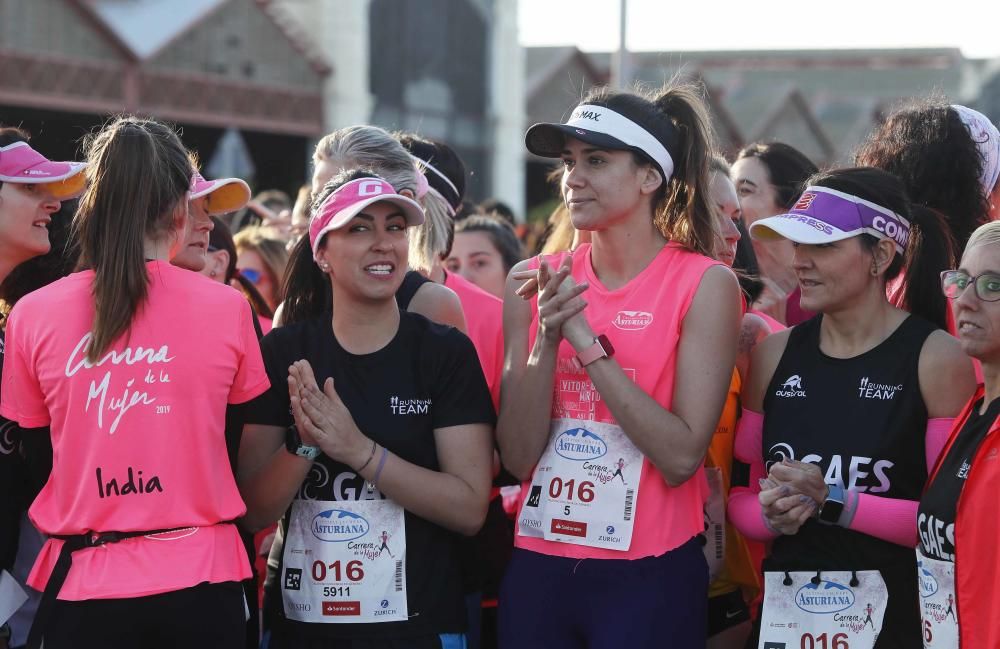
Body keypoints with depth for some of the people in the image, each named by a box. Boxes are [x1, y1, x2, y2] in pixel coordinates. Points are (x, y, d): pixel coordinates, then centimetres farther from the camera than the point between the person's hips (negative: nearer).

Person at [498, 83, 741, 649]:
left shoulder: (705, 283, -7)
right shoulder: (536, 282, 2)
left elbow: (681, 456, -15)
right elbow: (518, 457, -1)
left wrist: (588, 342, -17)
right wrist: (547, 339, -13)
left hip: (649, 578, -3)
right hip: (538, 565, 4)